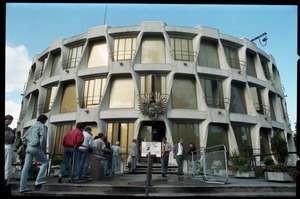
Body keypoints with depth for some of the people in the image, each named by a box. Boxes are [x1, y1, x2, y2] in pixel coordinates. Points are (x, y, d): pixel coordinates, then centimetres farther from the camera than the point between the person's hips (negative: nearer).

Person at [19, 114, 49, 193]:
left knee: (26, 168, 6)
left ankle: (22, 187, 9)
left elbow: (23, 137, 21)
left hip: (29, 148, 7)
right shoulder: (42, 126, -4)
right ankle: (39, 180, 0)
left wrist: (27, 144, 19)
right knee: (45, 162, 10)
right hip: (36, 148, -7)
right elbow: (43, 137, -19)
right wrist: (42, 146, -8)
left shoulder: (32, 127, 20)